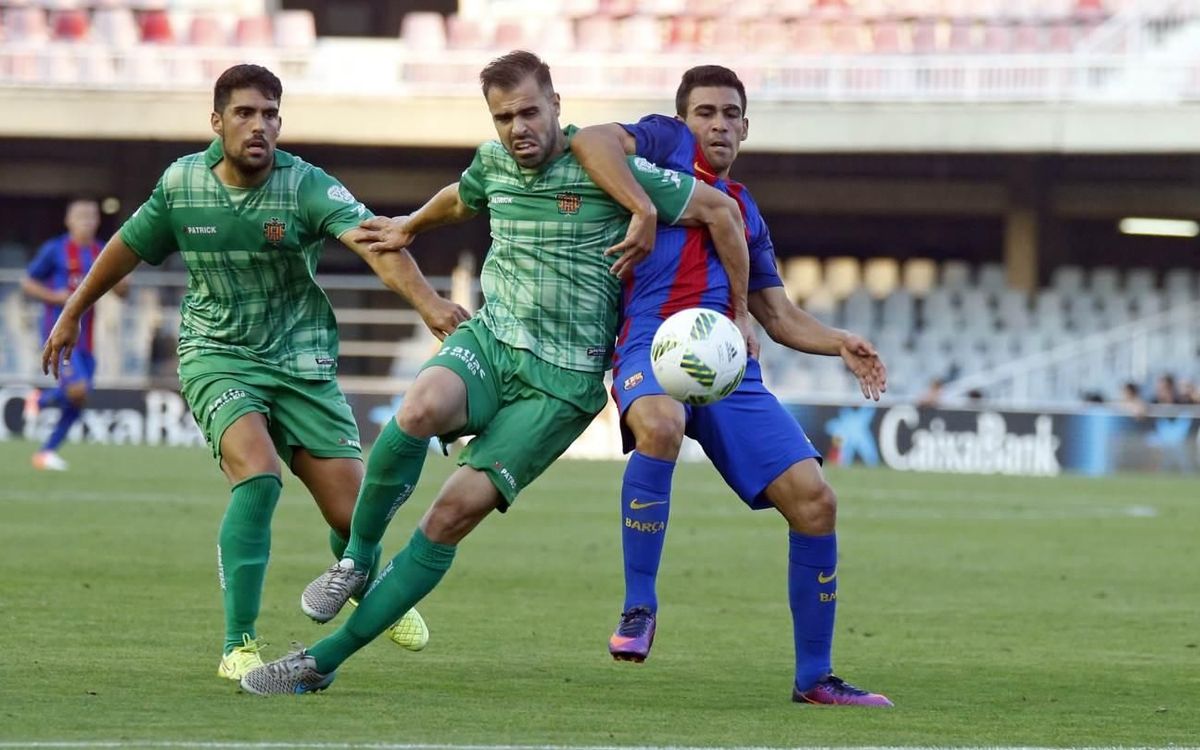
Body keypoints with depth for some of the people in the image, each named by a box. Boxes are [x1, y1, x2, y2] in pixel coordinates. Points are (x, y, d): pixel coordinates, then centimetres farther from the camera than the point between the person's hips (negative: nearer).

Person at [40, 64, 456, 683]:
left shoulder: (306, 186, -15)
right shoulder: (181, 184, -6)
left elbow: (370, 241, -32)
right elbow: (128, 246, 13)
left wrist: (426, 300, -50)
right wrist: (73, 314, 24)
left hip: (302, 365, 0)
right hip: (217, 356, 0)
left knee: (351, 513, -1)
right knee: (257, 475, -28)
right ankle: (239, 646, -21)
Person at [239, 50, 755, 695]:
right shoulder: (493, 162, 8)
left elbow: (721, 211, -1)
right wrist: (410, 226, 51)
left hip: (562, 381, -4)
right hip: (489, 340, 4)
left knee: (453, 514, -14)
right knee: (420, 410, -34)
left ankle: (324, 659, -10)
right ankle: (356, 560, -13)